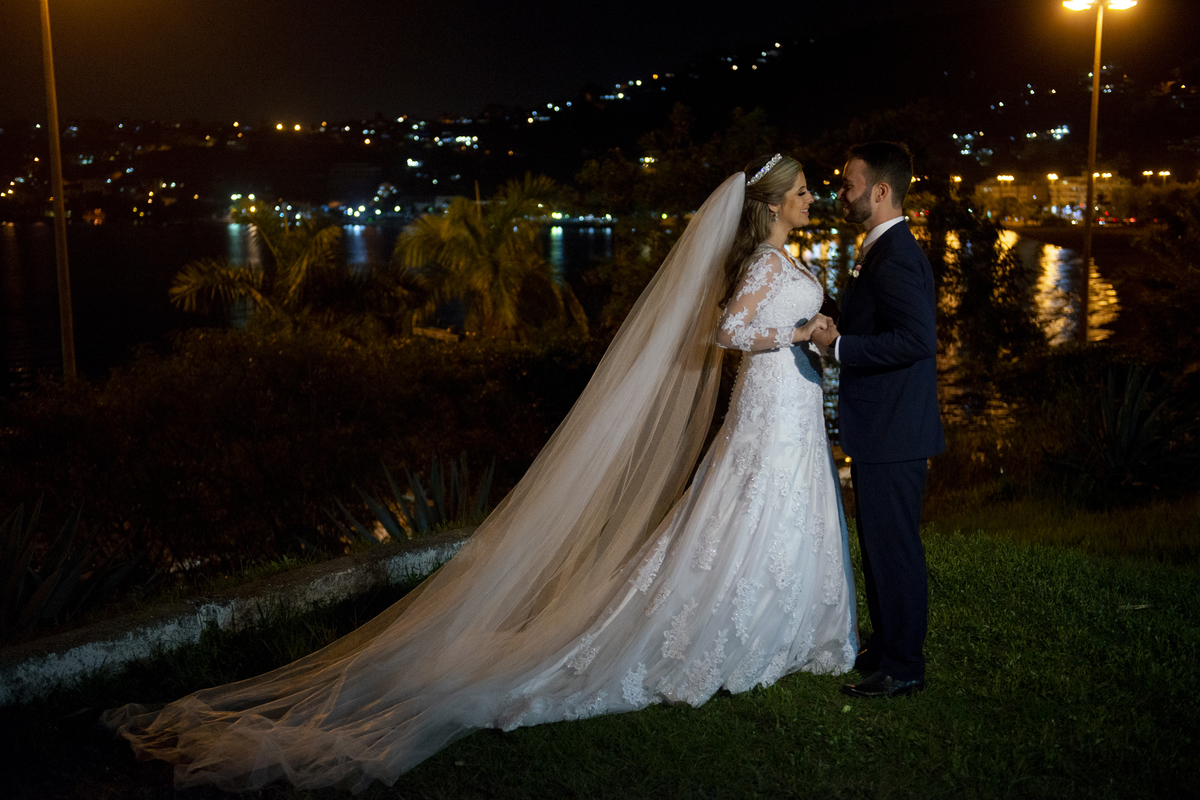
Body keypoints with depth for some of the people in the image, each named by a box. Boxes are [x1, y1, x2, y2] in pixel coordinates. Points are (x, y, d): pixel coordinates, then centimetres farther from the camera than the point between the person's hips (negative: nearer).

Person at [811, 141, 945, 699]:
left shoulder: (895, 257, -19)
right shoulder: (883, 250, 15)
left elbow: (917, 339, -28)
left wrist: (840, 346, -22)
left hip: (892, 435, -11)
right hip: (882, 429, 11)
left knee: (894, 548, 0)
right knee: (878, 545, 19)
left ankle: (903, 668, 12)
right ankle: (886, 646, 33)